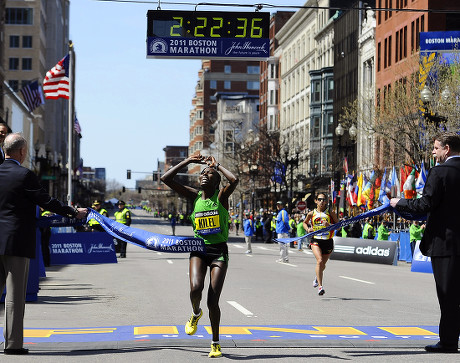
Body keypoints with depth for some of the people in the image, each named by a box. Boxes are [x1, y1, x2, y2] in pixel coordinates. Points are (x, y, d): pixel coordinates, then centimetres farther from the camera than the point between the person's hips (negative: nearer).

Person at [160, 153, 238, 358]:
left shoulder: (221, 196, -3)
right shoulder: (194, 196, 4)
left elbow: (234, 180, -26)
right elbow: (165, 179, -1)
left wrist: (216, 165, -10)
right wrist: (188, 161, -3)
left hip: (219, 251, -2)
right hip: (198, 249, 2)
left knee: (213, 301, -5)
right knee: (196, 288, -24)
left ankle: (215, 343, 13)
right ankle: (196, 313, 12)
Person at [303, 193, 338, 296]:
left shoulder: (330, 213, 0)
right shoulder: (312, 213, 3)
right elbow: (305, 222, 21)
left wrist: (329, 225, -17)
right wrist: (308, 229, 0)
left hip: (328, 241, 1)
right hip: (316, 240, -1)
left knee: (323, 265, 13)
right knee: (319, 260, -23)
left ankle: (317, 277, 48)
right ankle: (320, 286, -23)